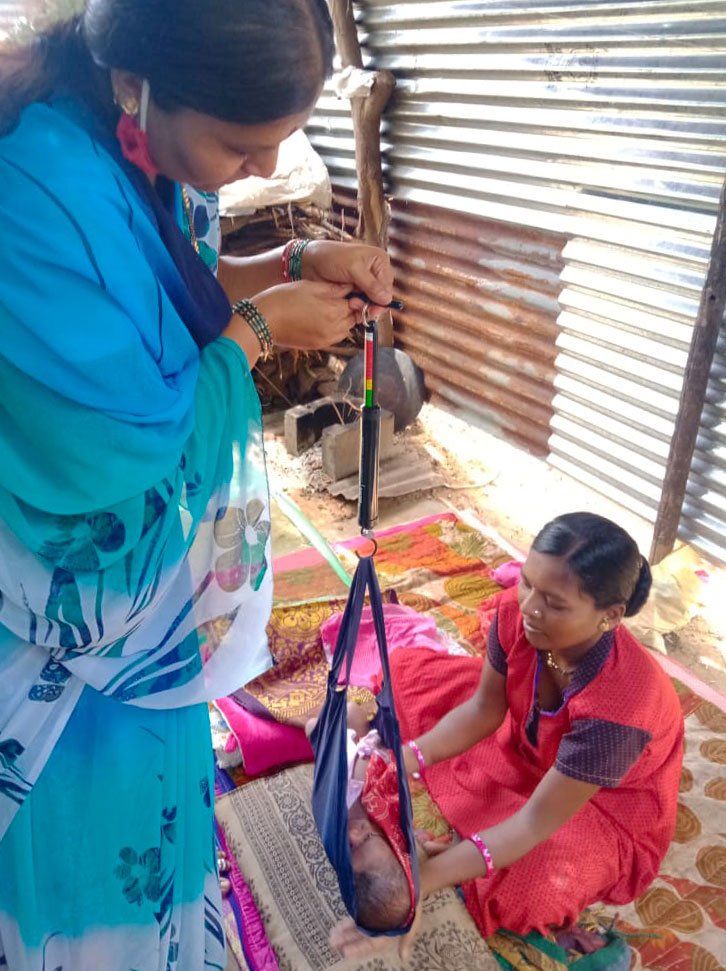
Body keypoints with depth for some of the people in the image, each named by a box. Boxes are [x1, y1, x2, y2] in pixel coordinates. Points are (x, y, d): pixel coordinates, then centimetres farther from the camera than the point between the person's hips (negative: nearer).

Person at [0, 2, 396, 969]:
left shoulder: (137, 152, -6)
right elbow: (130, 455, -30)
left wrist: (296, 264, -4)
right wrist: (261, 328, -18)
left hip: (150, 571, 9)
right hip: (85, 604, -8)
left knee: (154, 778, 31)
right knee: (104, 829, 17)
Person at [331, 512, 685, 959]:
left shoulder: (618, 704, -43)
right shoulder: (516, 610, -28)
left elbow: (536, 822, -36)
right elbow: (484, 708, -11)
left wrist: (420, 881, -41)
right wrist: (405, 760, -26)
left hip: (605, 805, -5)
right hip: (528, 741, 6)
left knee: (527, 892, -33)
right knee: (406, 671, 1)